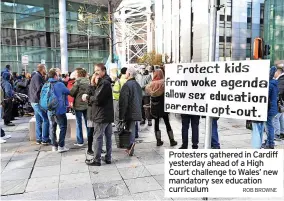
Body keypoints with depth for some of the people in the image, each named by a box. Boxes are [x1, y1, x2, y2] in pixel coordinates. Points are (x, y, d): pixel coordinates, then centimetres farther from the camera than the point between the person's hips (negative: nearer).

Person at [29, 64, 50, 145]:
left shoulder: (37, 76, 16)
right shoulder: (37, 77, -14)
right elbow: (40, 88, -22)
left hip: (35, 101, 10)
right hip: (38, 101, -10)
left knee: (39, 121, 13)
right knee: (46, 120, -6)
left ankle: (39, 139, 19)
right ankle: (44, 139, -1)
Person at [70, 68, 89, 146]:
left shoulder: (78, 81, -12)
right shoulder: (88, 81, 3)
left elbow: (72, 93, -11)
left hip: (79, 104, -5)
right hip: (87, 104, 5)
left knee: (79, 123, 4)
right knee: (87, 122, 13)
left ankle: (80, 141, 8)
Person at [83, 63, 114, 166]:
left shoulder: (104, 83, -15)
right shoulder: (104, 82, 18)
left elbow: (97, 99, -21)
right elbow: (95, 95, 12)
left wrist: (87, 97, -5)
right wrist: (94, 84, -1)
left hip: (101, 116, -10)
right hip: (108, 115, 10)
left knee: (97, 138, -2)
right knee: (108, 137, 12)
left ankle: (96, 160, 6)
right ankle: (108, 158, 20)